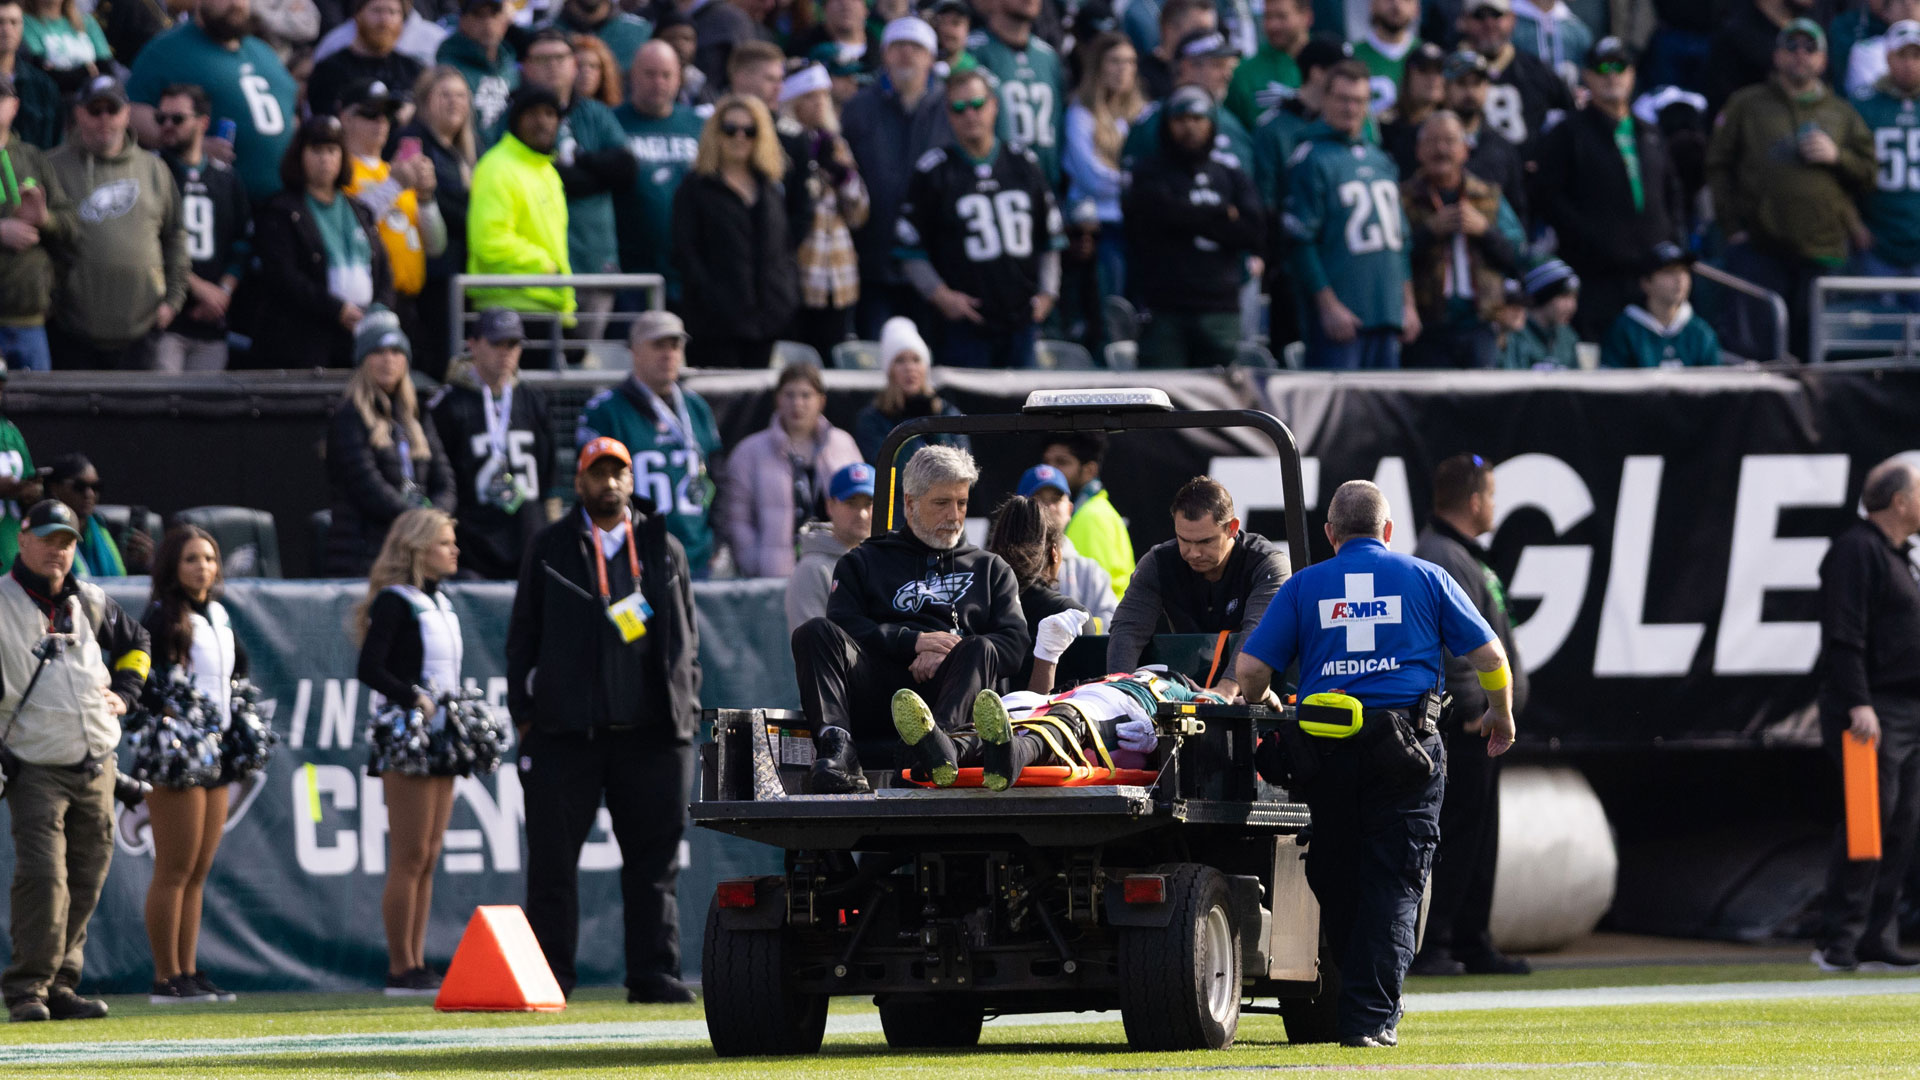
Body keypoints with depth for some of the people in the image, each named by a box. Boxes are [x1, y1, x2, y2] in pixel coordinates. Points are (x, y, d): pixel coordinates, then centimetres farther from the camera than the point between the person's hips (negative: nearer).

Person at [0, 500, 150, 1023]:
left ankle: (60, 986, 13)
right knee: (42, 876, -17)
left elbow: (135, 643, 30)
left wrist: (123, 695, 14)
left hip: (97, 766, 6)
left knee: (85, 881, 5)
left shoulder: (91, 602, 12)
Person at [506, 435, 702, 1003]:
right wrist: (525, 713, 1)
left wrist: (685, 711, 6)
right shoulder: (550, 548, 8)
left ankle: (654, 973, 5)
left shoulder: (664, 549, 12)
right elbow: (523, 634, 9)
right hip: (567, 732, -1)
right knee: (553, 860, -1)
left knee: (654, 860, 2)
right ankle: (548, 977, 4)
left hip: (650, 732, 1)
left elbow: (686, 636, 15)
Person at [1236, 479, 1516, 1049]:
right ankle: (1370, 1017, -11)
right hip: (1405, 741, -1)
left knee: (1336, 882, 13)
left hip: (1327, 751, 1)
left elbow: (1251, 668, 1)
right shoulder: (1425, 578, 8)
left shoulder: (1304, 585, 9)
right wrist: (1500, 714, 26)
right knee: (1393, 884, -1)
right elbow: (1489, 654, 7)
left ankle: (1351, 1006, 19)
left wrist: (1258, 708, 23)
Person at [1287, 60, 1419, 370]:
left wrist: (1408, 304, 16)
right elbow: (1301, 241, -9)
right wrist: (1328, 304, -15)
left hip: (1388, 315, 7)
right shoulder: (1311, 159, -4)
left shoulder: (1381, 161, 18)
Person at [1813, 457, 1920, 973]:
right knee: (1872, 819, -14)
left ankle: (1877, 940, 10)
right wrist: (1858, 704, -25)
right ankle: (1837, 943, -14)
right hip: (1870, 713, -10)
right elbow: (1844, 635, -18)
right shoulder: (1855, 550, -10)